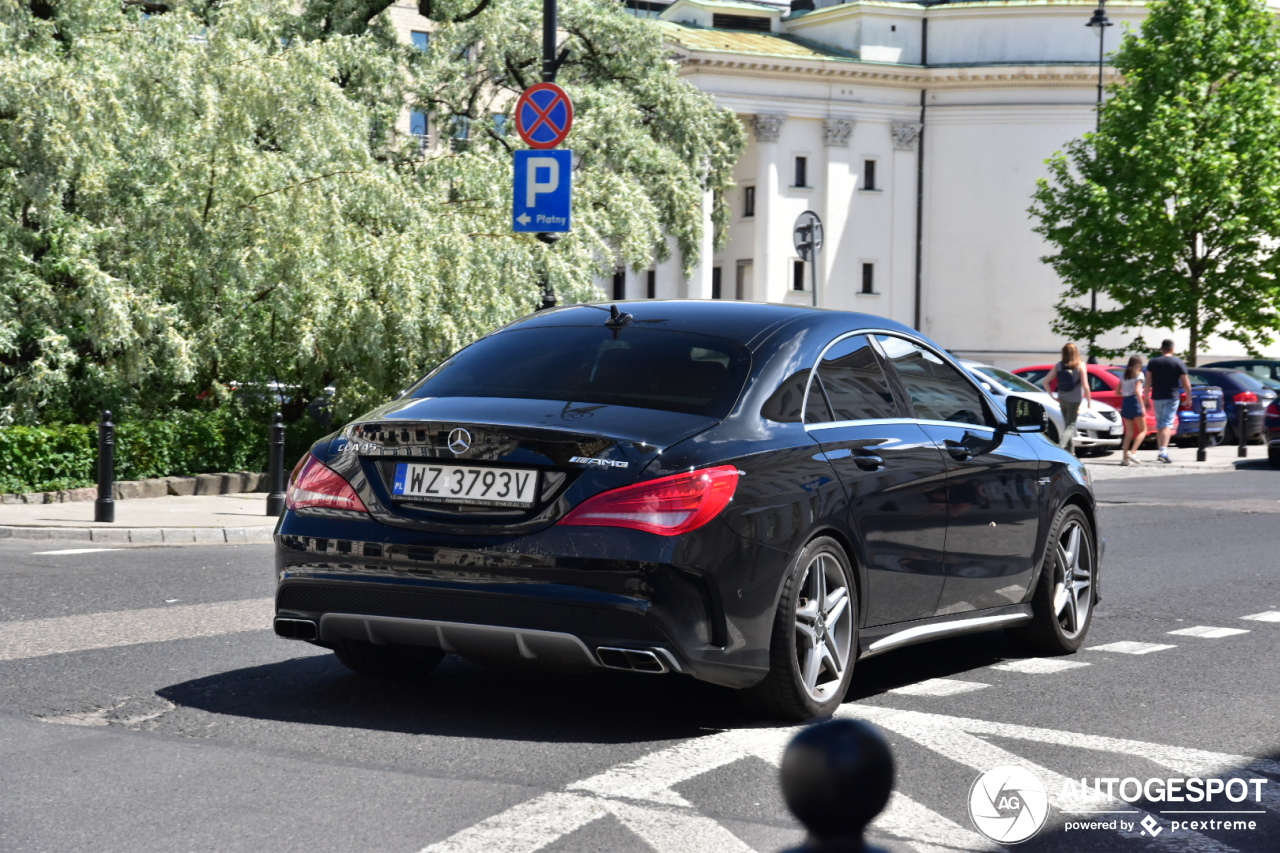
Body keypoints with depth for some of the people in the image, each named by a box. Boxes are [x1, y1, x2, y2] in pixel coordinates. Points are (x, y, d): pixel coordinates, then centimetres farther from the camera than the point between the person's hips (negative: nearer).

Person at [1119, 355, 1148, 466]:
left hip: (1125, 403, 6)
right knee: (1143, 430, 1)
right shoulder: (1139, 375, -4)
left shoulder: (1124, 376, 14)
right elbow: (1137, 391, -16)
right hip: (1135, 402, -6)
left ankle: (1125, 457, 0)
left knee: (1129, 432, 9)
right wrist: (1142, 406, -17)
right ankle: (1132, 452, -17)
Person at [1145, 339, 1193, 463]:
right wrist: (1188, 398, 8)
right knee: (1167, 424, -9)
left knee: (1159, 424, 15)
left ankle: (1160, 450, 22)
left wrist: (1146, 399, 4)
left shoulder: (1153, 362, 5)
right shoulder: (1178, 363, -2)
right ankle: (1163, 451, -23)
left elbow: (1148, 382, 1)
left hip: (1157, 397, 3)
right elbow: (1186, 383, -3)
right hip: (1172, 397, -3)